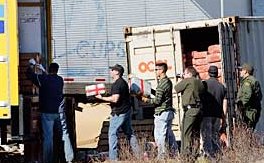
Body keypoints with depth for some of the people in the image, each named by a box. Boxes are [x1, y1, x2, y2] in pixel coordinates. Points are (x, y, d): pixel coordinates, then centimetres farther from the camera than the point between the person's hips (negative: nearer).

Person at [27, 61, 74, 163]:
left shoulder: (43, 79, -8)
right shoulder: (60, 80, 3)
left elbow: (30, 74, 6)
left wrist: (32, 65, 22)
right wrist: (42, 70, 34)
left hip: (47, 112, -3)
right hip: (59, 112, 3)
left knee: (48, 137, 0)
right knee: (64, 135, 8)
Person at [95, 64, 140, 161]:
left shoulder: (116, 84, -17)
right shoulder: (123, 82, 15)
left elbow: (115, 99, -25)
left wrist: (102, 98, -15)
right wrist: (106, 97, 21)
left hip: (119, 113, -10)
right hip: (126, 111, 10)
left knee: (112, 134, -5)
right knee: (129, 133, 14)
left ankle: (113, 158, -7)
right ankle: (138, 155, 15)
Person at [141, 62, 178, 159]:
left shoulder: (161, 84, -17)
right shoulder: (168, 82, 11)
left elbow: (157, 100, -17)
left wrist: (147, 100, -3)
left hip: (162, 113, -9)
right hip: (169, 111, 9)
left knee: (159, 135, -4)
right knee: (169, 134, 15)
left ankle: (162, 156, -3)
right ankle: (174, 153, 19)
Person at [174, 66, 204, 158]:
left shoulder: (187, 81, -5)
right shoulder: (199, 82, 16)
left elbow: (176, 89, 3)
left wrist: (182, 81, 19)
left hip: (190, 109, -8)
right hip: (199, 109, 8)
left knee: (186, 133, -6)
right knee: (196, 134, 10)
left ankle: (186, 154, -10)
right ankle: (195, 153, 12)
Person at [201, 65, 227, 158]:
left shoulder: (204, 84, -3)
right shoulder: (222, 86, 8)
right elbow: (224, 106, 7)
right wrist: (223, 118, 12)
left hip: (206, 114, -3)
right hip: (217, 116, 4)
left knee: (206, 136, -2)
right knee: (216, 136, 11)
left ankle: (210, 154, -9)